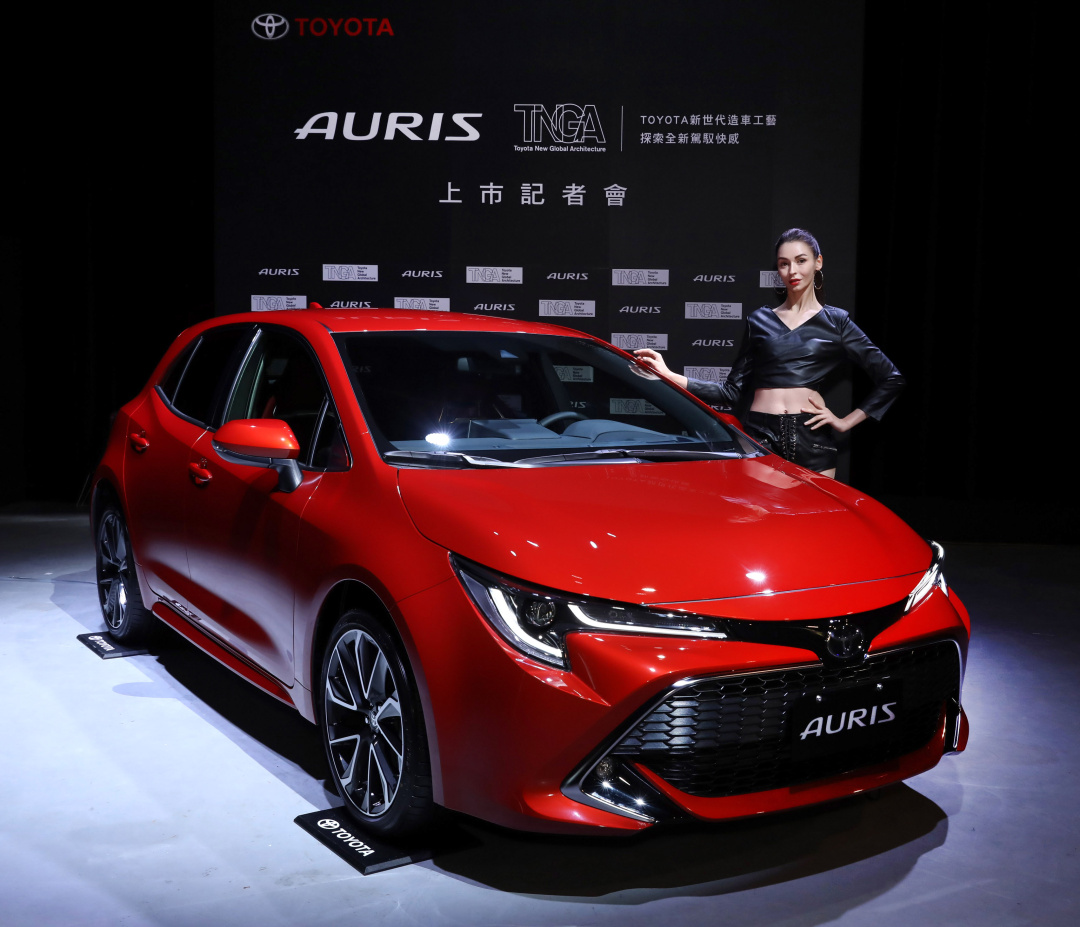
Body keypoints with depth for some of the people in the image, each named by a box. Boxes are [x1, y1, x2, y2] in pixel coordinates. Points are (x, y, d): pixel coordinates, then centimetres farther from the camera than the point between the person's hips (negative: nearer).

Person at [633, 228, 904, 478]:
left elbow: (892, 378, 8)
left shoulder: (835, 321, 8)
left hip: (811, 439, -1)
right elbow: (732, 390, 9)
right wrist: (669, 375, 0)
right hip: (761, 435, 1)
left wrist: (847, 422, 2)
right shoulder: (760, 321, 12)